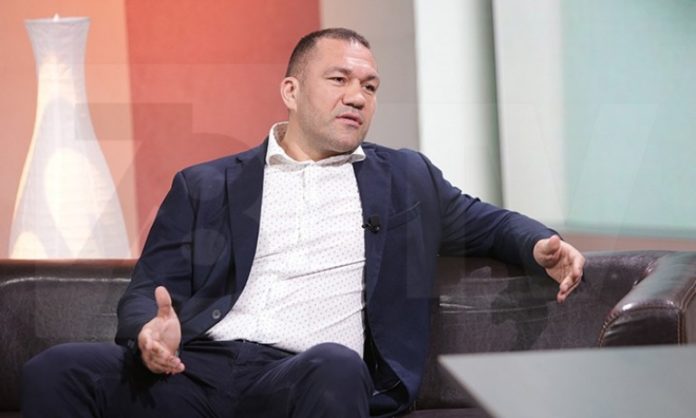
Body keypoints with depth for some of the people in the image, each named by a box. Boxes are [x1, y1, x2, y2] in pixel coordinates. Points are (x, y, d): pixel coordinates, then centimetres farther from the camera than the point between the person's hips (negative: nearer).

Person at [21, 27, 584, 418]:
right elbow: (150, 288, 16)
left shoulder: (406, 178, 26)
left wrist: (541, 246, 11)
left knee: (336, 365, -40)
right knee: (57, 370, -28)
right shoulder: (205, 187, 21)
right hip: (197, 370, 1)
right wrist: (153, 329, -10)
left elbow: (482, 222, 36)